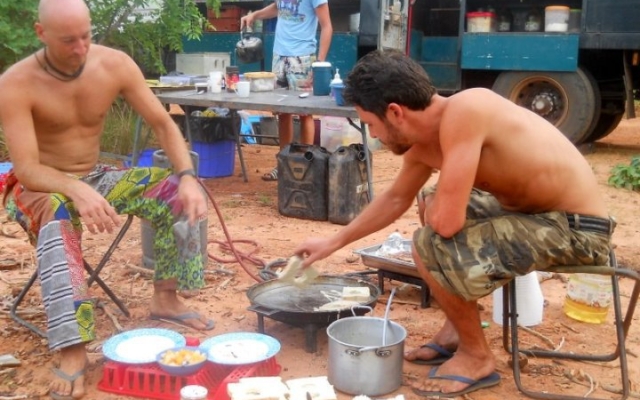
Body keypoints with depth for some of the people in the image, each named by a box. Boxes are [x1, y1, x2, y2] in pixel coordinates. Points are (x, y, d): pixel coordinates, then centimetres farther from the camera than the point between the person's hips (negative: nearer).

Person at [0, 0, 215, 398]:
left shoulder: (115, 64, -12)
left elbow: (163, 124, -9)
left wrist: (189, 177, -26)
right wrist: (78, 192, -49)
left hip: (96, 178, 5)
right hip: (39, 187, -4)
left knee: (180, 194, -14)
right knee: (58, 217, -41)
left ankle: (165, 297, 1)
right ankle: (73, 350, -43)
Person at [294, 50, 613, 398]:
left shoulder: (462, 112, -27)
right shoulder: (424, 139, 1)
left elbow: (446, 223, -31)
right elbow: (396, 199, 19)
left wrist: (434, 207, -6)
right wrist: (334, 241, 27)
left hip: (577, 228, -9)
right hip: (533, 208, 9)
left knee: (432, 245, -23)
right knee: (431, 201, 23)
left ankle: (477, 357, 1)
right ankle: (458, 330, 26)